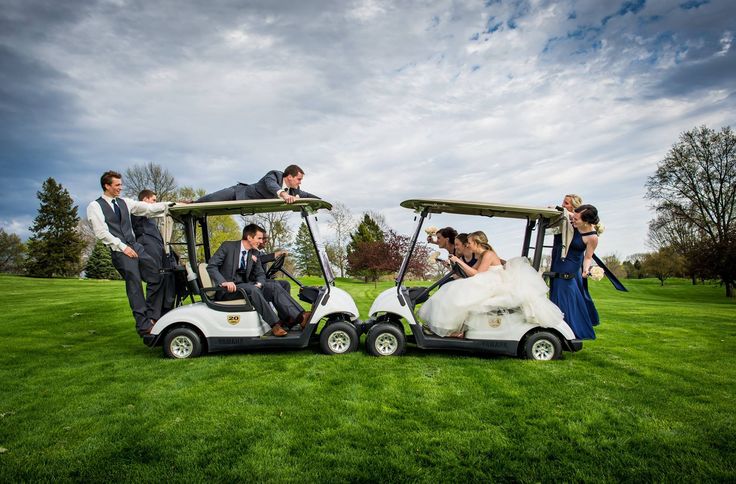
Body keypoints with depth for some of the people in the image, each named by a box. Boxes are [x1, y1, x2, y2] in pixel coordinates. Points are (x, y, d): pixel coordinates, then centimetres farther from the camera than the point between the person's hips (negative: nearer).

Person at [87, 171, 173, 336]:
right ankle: (143, 325, -6)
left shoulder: (125, 202, 16)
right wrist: (123, 247, -13)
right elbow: (101, 232, -8)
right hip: (119, 251, -6)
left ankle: (150, 315, 12)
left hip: (136, 246, 6)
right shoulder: (95, 207, 1)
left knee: (157, 277, -1)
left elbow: (149, 208, 13)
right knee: (135, 285, -11)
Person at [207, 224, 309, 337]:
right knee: (252, 289, -36)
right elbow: (211, 266, -11)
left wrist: (259, 283, -11)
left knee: (275, 287, -17)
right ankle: (275, 324, -36)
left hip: (245, 286, 6)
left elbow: (260, 274, 14)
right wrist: (223, 282, -27)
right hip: (227, 290, -6)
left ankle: (300, 316, -29)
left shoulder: (255, 254, 10)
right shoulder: (228, 247, -5)